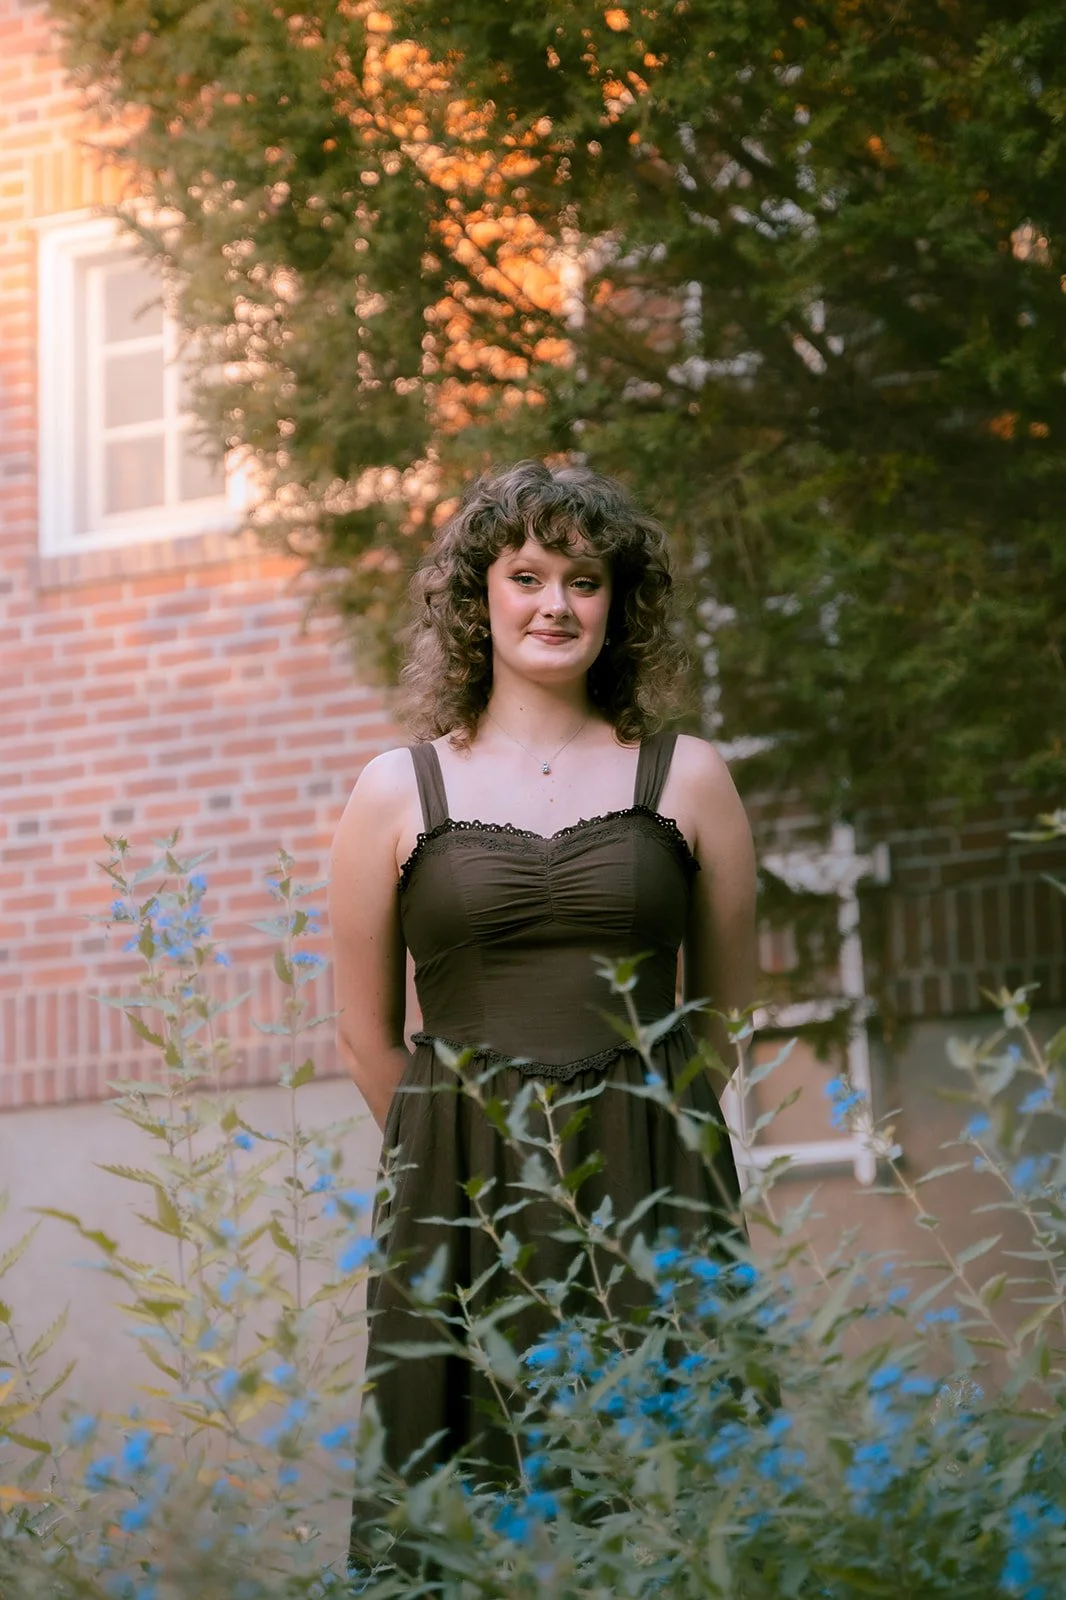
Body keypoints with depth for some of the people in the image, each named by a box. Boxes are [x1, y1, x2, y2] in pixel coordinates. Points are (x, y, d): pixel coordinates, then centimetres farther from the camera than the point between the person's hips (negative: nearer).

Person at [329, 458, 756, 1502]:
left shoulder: (689, 779, 8)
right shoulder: (397, 792, 5)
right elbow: (367, 1037, 9)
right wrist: (472, 1156, 11)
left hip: (655, 1203, 1)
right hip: (462, 1212, 0)